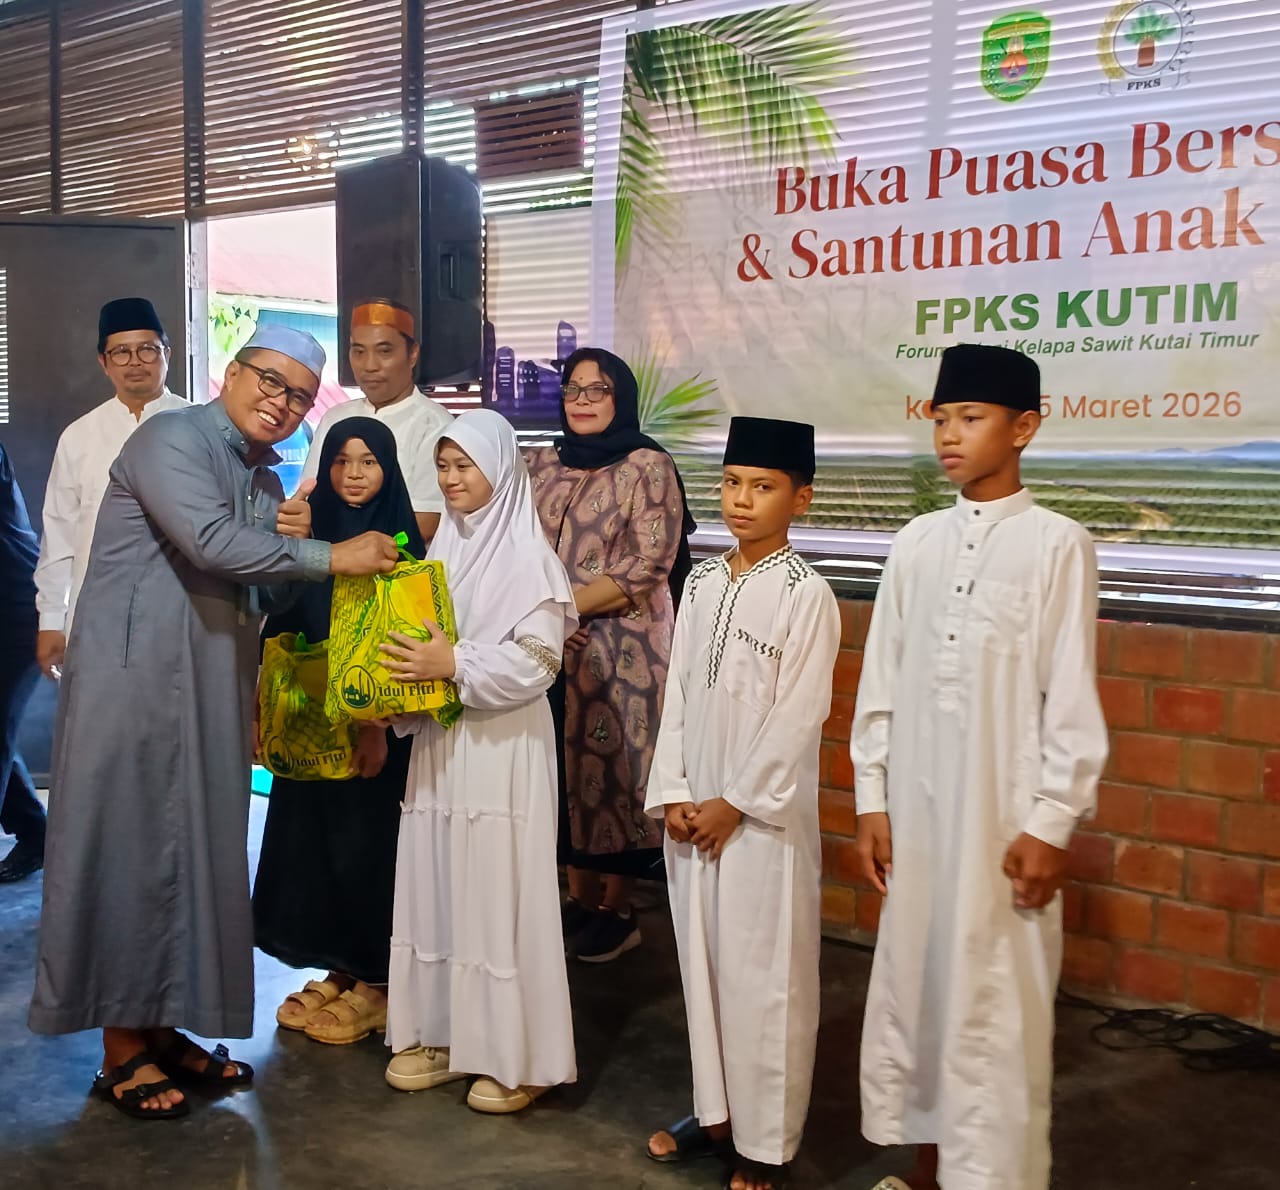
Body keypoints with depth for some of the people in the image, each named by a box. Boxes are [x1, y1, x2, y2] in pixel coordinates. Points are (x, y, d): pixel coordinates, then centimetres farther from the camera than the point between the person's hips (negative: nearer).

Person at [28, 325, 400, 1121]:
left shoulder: (266, 481, 16)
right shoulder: (171, 438, -9)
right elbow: (209, 541, -24)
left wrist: (291, 545, 1)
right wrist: (331, 556, -19)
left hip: (214, 690, 8)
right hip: (136, 679, -8)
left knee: (197, 851, 11)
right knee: (132, 849, 0)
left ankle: (162, 1026, 23)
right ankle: (122, 1051, 11)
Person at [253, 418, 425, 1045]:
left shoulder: (400, 541, -6)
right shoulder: (311, 533, 7)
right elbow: (283, 627, 9)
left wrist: (379, 723, -19)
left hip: (378, 724, -5)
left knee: (366, 845, 1)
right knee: (312, 842, 9)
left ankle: (376, 982, 15)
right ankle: (338, 970, 24)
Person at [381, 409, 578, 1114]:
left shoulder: (527, 555, -8)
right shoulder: (443, 547, 13)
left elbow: (537, 662, -14)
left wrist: (456, 667, -21)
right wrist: (411, 671, -1)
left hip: (503, 747, -7)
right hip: (438, 743, 7)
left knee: (499, 895, -2)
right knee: (433, 889, 11)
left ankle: (515, 1057, 10)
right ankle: (442, 1035, 24)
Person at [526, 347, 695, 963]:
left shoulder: (648, 466, -6)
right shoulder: (543, 463, 11)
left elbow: (649, 564, -12)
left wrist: (567, 605, -14)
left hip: (625, 643, -5)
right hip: (555, 645, 5)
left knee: (615, 763, 2)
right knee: (568, 762, 9)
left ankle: (618, 910, 16)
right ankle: (581, 898, 23)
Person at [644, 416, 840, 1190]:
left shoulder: (807, 595, -10)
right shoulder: (702, 585, 7)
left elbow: (799, 717, -13)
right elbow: (678, 696, 8)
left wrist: (735, 804, -12)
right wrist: (672, 794, 0)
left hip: (765, 818, -6)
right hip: (694, 814, 6)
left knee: (765, 979, 3)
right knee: (703, 967, 15)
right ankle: (715, 1112, 31)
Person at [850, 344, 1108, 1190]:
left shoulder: (1058, 544, -8)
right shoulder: (918, 543, 5)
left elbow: (1072, 700, -8)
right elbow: (881, 681, 8)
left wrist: (1051, 824, -9)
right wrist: (872, 800, 7)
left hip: (1005, 815, -5)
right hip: (917, 808, 5)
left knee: (996, 1006, 2)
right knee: (914, 983, 13)